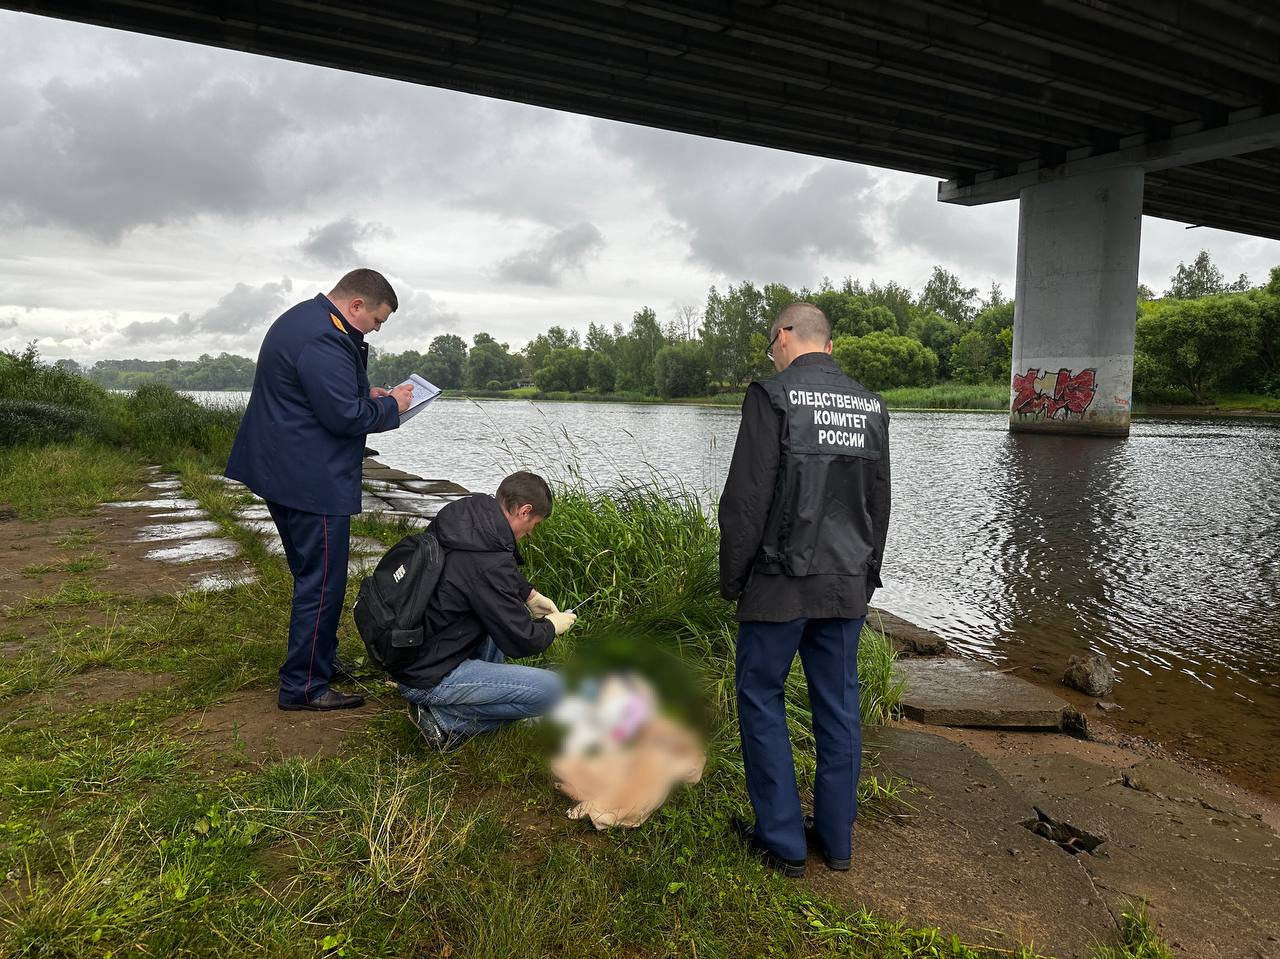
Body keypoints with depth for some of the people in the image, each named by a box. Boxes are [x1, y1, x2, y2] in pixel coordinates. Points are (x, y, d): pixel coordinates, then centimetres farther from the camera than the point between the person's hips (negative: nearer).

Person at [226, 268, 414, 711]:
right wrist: (391, 405, -7)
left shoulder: (303, 319, 15)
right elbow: (346, 416, -23)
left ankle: (322, 660, 35)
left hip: (286, 473, 11)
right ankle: (304, 687, 6)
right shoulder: (322, 341, -21)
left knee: (314, 576, 21)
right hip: (313, 482, -11)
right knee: (322, 583, -3)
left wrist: (367, 394, 11)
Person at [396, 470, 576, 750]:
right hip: (428, 679, -9)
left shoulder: (460, 516, -2)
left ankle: (483, 689, 17)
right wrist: (552, 626, 2)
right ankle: (445, 719, -5)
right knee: (554, 690, -12)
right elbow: (521, 641, -17)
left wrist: (529, 594, 15)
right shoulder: (489, 564, -28)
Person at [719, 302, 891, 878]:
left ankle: (782, 841, 16)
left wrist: (731, 580, -5)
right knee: (838, 704, 13)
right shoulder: (871, 407, 7)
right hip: (846, 585, 6)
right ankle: (836, 838, 25)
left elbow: (746, 500, -15)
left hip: (780, 584, -6)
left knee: (761, 698, 8)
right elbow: (879, 505, 12)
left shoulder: (773, 397, -12)